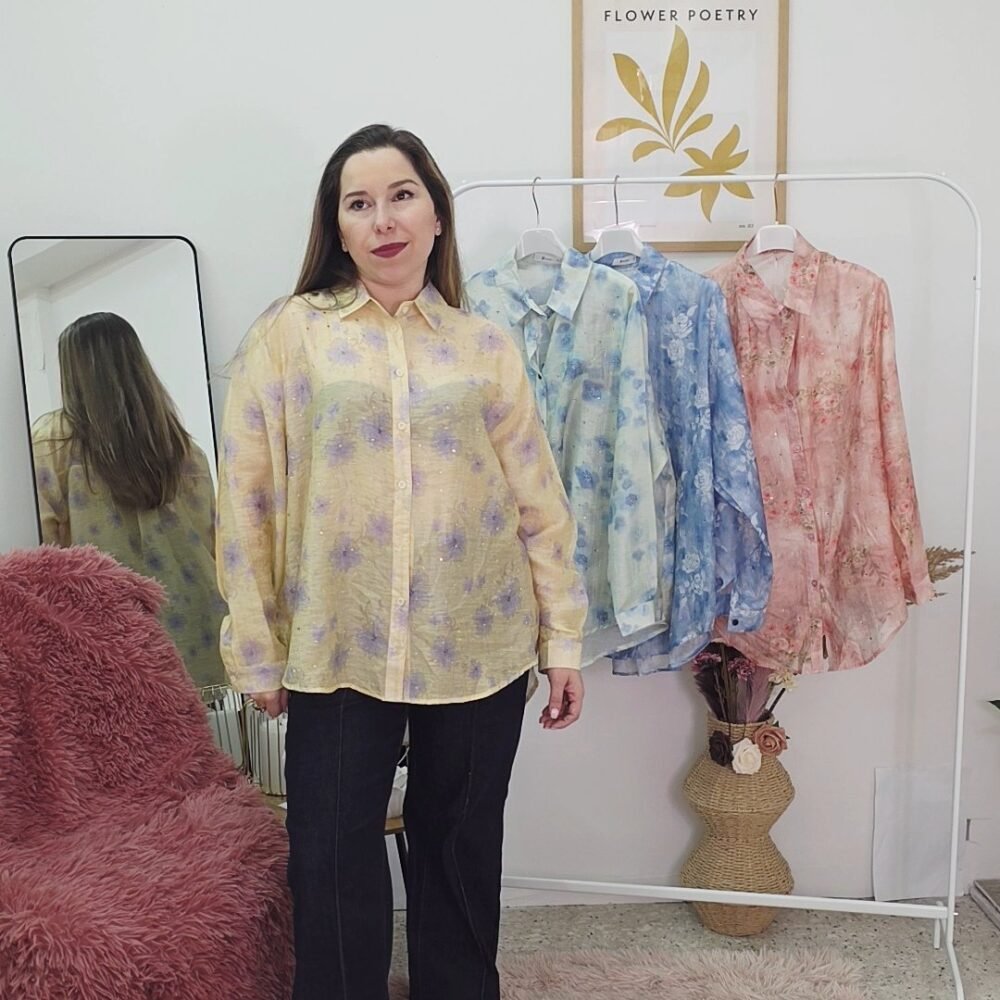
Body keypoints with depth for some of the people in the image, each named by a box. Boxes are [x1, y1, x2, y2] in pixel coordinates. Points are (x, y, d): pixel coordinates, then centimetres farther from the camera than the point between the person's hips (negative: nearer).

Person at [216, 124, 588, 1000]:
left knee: (460, 848, 16)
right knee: (332, 861, 7)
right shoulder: (289, 334, 0)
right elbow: (246, 501, -1)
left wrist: (563, 637, 2)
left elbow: (538, 501, 4)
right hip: (339, 648, -1)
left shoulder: (484, 346, 4)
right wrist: (258, 651, -1)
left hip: (478, 646, 2)